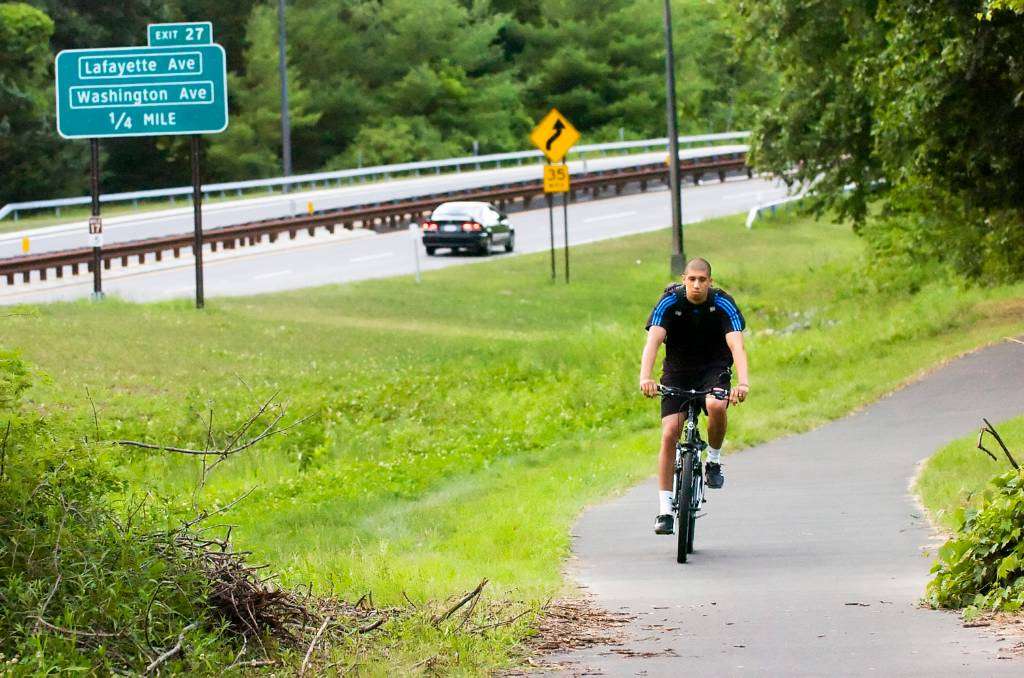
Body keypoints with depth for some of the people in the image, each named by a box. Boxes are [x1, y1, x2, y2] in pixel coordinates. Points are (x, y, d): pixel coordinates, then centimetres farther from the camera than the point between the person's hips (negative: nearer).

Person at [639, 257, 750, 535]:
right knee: (669, 434, -12)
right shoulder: (669, 303, -16)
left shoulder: (723, 304, -17)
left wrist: (743, 382, -46)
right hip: (677, 371, 1)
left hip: (714, 369, -1)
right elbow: (653, 341, -28)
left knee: (716, 406, -35)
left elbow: (736, 345, -28)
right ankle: (665, 510, -6)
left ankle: (714, 460, -5)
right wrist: (645, 377, -45)